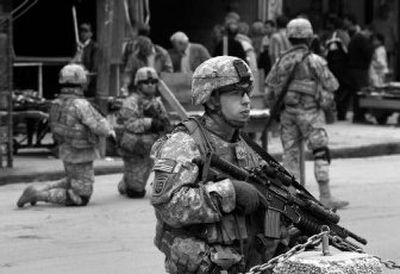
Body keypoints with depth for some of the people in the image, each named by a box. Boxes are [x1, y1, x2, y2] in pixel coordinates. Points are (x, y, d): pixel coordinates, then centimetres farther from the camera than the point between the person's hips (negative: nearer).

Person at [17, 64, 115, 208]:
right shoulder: (80, 105, -25)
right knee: (80, 198, 0)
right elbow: (99, 127, -23)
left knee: (71, 183, 32)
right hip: (80, 157, -8)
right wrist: (109, 131, 1)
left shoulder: (57, 104, 0)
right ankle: (38, 195, -9)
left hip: (67, 152, 8)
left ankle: (43, 189, 13)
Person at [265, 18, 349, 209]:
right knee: (321, 153, -1)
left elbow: (269, 84, 7)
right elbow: (331, 85, -6)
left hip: (288, 112, 5)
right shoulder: (314, 60, -10)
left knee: (290, 153, 9)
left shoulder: (283, 60, 4)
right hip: (309, 112, -5)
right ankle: (325, 197, -4)